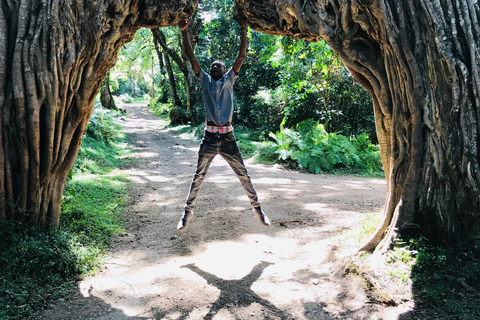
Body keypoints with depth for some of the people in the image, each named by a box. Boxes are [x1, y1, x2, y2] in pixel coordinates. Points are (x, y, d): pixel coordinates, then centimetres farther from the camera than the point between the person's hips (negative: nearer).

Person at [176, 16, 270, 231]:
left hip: (228, 137, 0)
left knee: (243, 175, 6)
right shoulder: (204, 81, 10)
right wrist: (184, 32, -4)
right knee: (198, 176, 6)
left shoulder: (229, 80, 10)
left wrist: (243, 30, -2)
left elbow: (242, 56, 3)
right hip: (209, 137, 0)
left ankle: (257, 208, 19)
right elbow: (191, 57, 3)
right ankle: (187, 211, 18)